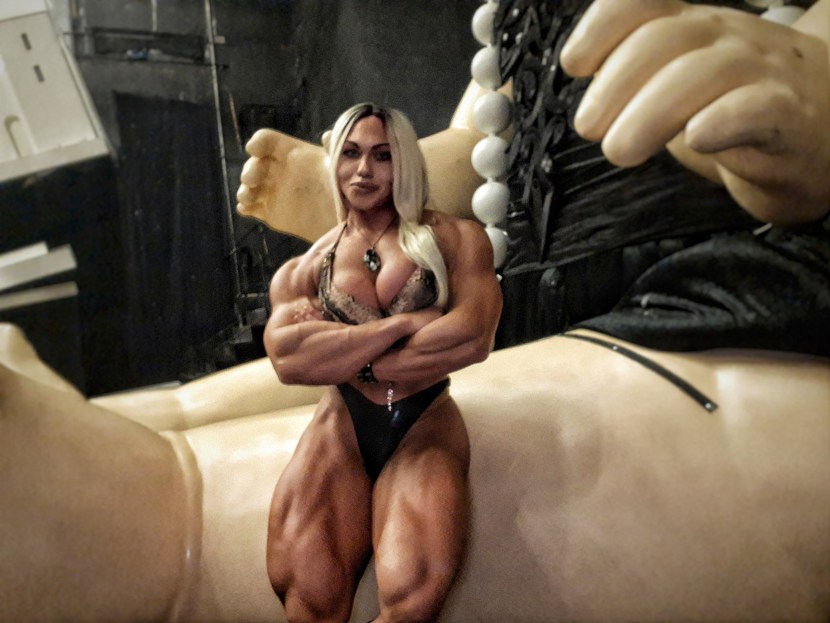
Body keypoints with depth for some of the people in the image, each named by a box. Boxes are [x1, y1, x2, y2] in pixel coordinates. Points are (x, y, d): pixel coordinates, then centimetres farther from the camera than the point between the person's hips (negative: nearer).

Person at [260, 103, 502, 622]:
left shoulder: (455, 239, 7)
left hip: (425, 427, -1)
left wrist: (341, 354, -4)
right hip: (340, 429, 2)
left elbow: (473, 339, -9)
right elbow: (286, 358, -8)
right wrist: (404, 324, -11)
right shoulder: (304, 268, 11)